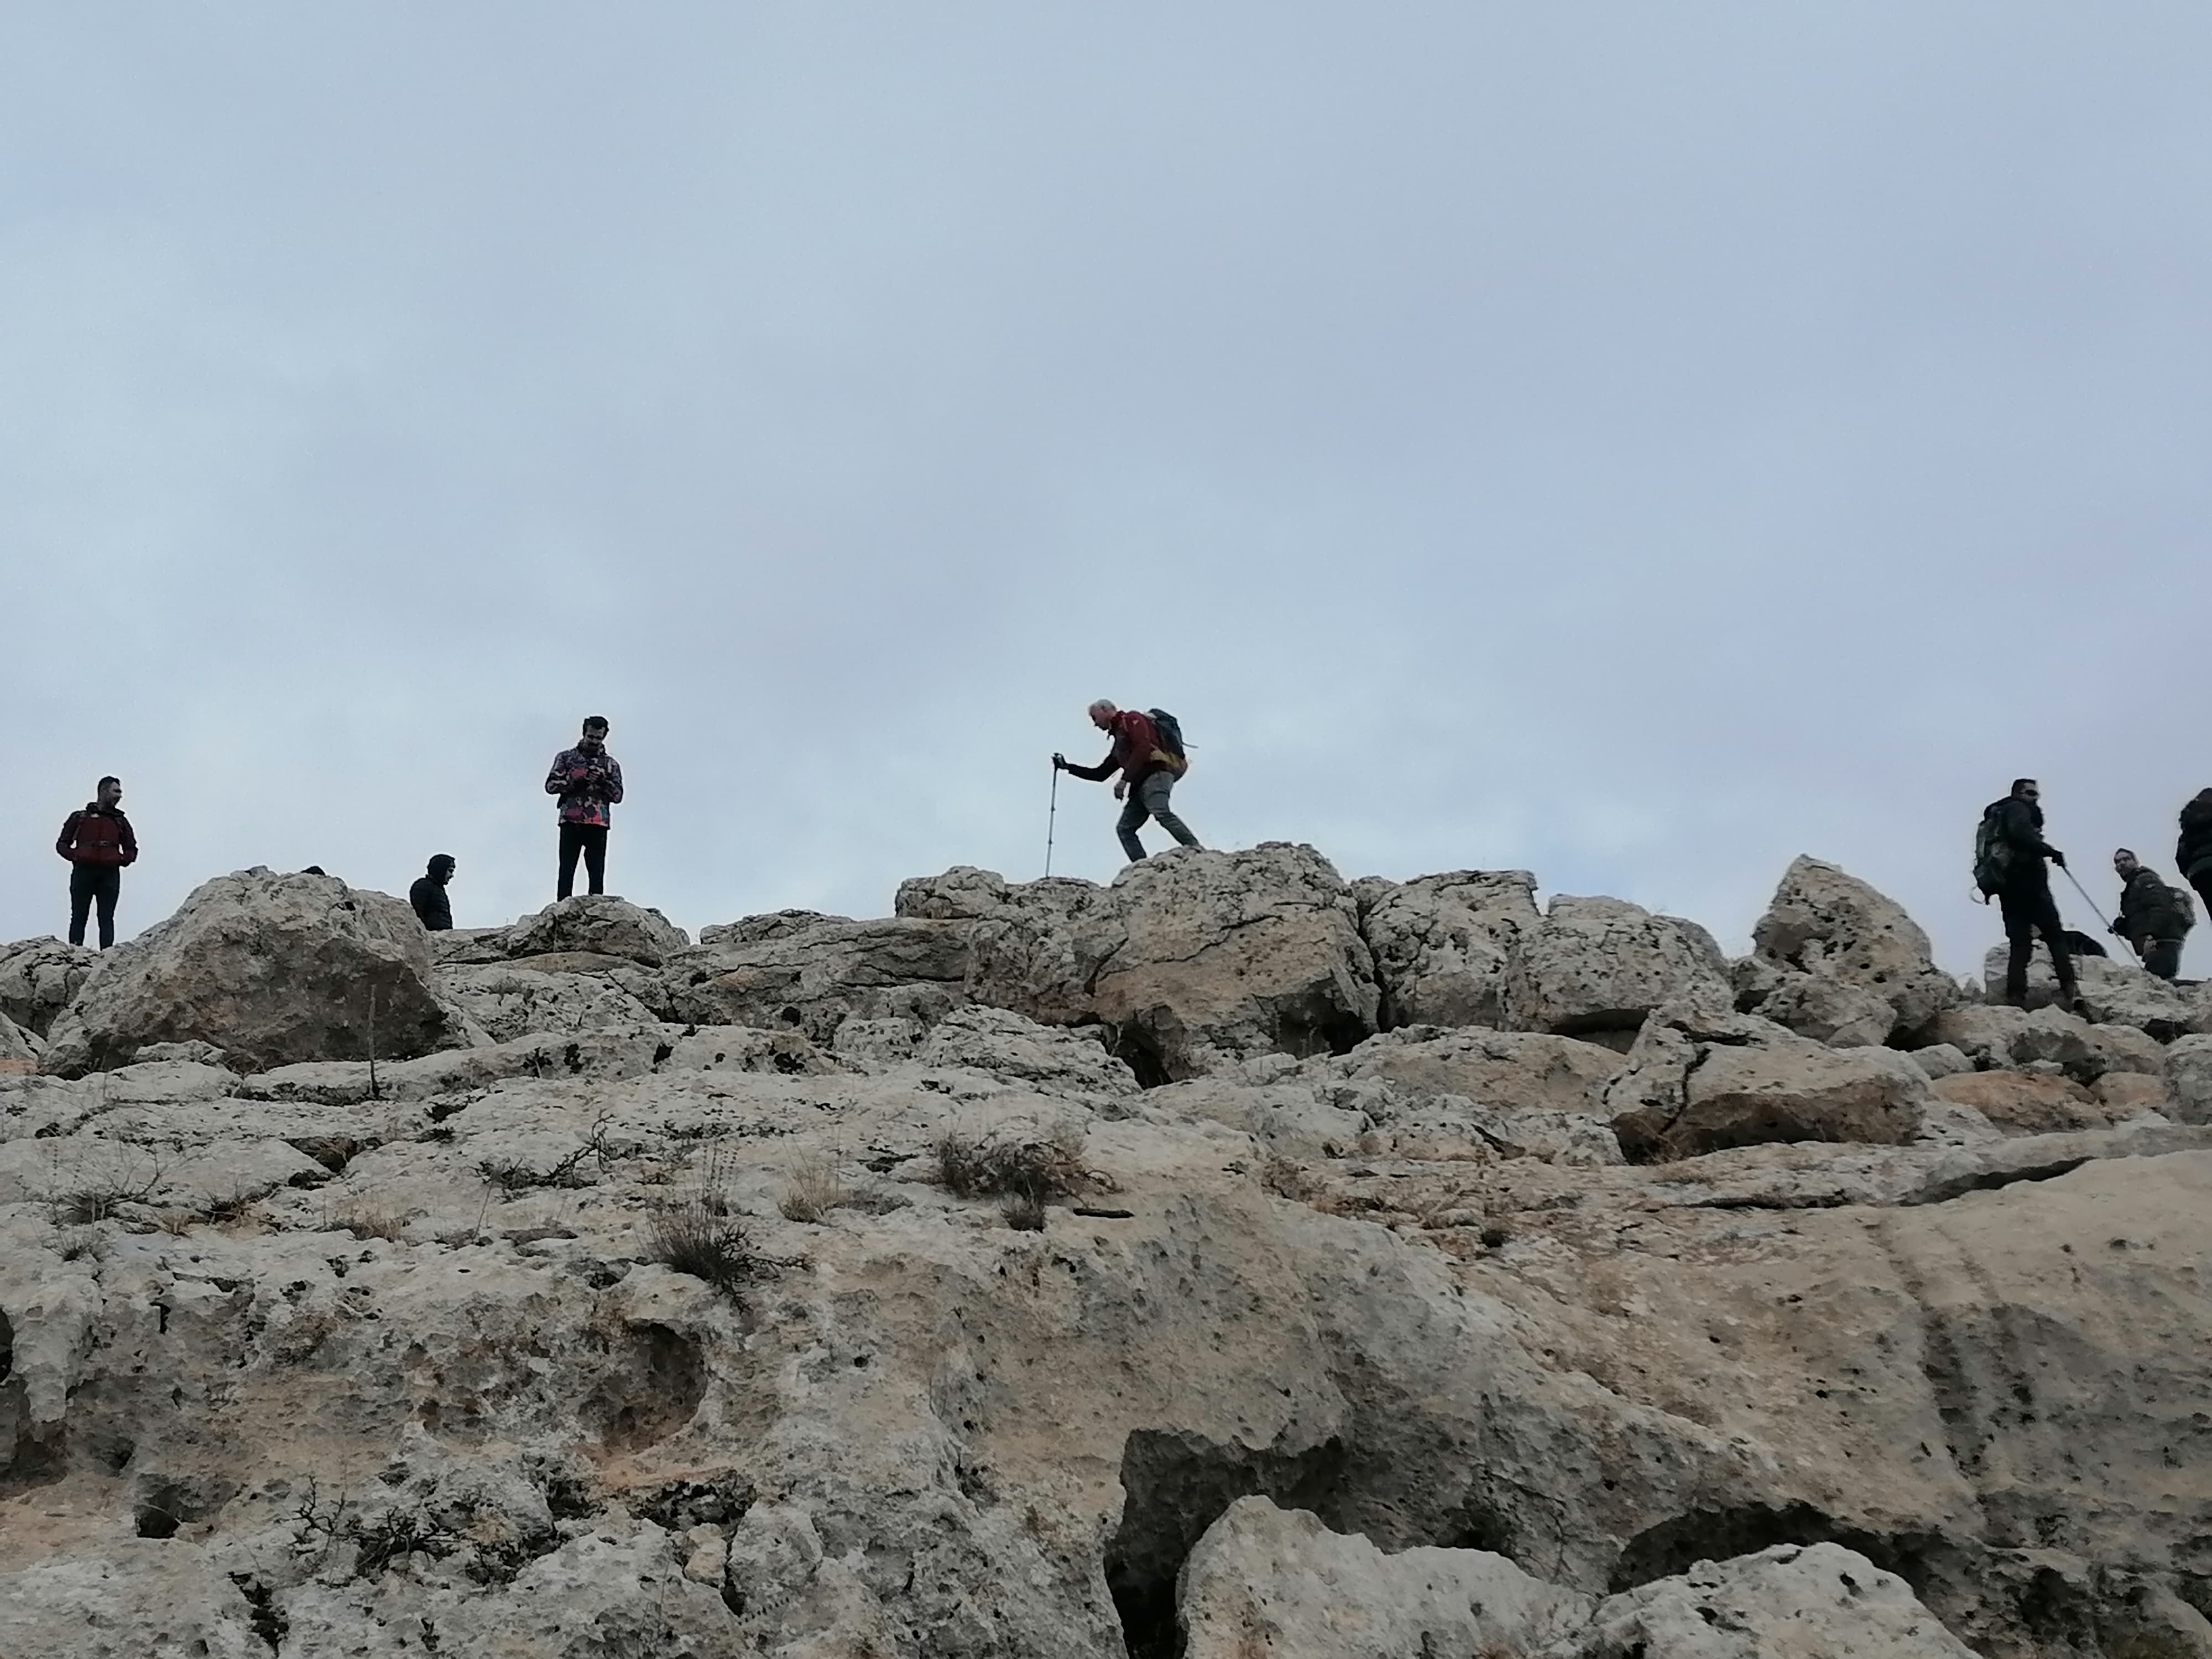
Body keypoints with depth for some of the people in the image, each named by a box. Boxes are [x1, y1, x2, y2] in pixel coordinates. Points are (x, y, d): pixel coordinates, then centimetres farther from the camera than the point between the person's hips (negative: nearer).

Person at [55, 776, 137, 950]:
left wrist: (122, 860, 0)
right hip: (83, 872, -1)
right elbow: (62, 845, 12)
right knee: (79, 917, -3)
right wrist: (74, 856, -7)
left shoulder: (121, 821, 18)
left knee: (107, 919, -5)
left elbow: (132, 850, 21)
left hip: (110, 875, 1)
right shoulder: (79, 818, 12)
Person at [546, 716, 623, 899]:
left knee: (597, 875, -4)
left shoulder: (611, 764, 16)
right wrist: (575, 783, -11)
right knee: (566, 873, -5)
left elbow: (618, 795, 8)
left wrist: (603, 782, -11)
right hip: (571, 822, -1)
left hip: (598, 825, 1)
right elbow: (550, 785, 5)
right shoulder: (566, 757, 14)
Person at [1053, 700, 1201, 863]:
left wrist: (1125, 780, -16)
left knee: (1161, 813, -33)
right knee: (1124, 828, -2)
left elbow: (1143, 747, -11)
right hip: (1141, 785, 10)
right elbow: (1100, 774, 37)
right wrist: (1067, 766, 35)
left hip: (1156, 772, -10)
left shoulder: (1131, 719, 7)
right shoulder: (1119, 741, 34)